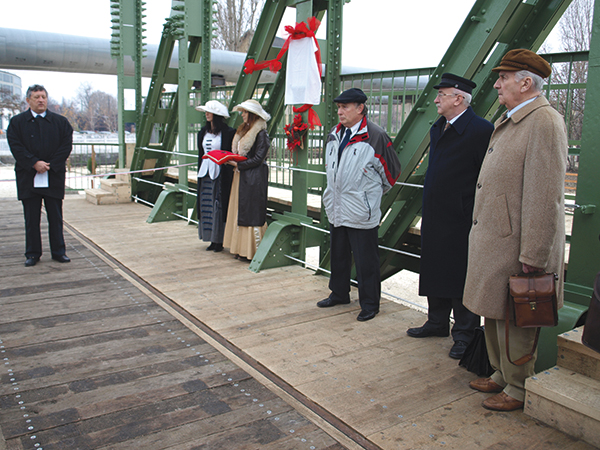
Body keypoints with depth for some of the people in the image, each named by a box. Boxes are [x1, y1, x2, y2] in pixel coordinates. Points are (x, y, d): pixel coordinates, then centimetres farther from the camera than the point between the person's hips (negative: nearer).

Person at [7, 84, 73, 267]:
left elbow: (66, 146, -1)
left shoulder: (60, 121, 7)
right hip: (28, 178, 0)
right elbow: (16, 147, -4)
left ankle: (58, 251, 15)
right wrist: (34, 163, -16)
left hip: (54, 177, 0)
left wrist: (50, 165, -11)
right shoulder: (17, 122, 6)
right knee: (31, 218, 6)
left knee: (56, 217, 5)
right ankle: (32, 253, 15)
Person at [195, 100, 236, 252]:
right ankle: (212, 240, 15)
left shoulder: (227, 132, -7)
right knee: (206, 205, 6)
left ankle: (220, 241, 5)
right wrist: (200, 171, 17)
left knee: (219, 206, -4)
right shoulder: (203, 132, 14)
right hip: (205, 172, 7)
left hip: (220, 173, -6)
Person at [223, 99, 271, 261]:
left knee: (251, 213, -6)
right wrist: (230, 160, 1)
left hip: (254, 178, -9)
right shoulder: (244, 130, 15)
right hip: (241, 176, 9)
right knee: (240, 211, 10)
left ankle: (252, 252, 1)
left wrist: (238, 164, -17)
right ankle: (242, 249, 17)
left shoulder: (261, 134, -12)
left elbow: (258, 159, -17)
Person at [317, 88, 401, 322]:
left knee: (365, 261, 2)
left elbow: (391, 171, -4)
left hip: (361, 212, -7)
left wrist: (373, 193, 7)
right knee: (338, 255, 19)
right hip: (336, 209, 7)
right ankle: (339, 294, 37)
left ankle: (369, 304, 17)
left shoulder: (375, 136, -13)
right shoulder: (334, 134, 9)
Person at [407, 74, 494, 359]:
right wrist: (428, 212, 17)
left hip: (462, 220, -8)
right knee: (434, 272, 17)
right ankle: (437, 323, 34)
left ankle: (465, 335, 16)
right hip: (434, 219, 8)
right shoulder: (438, 129, 13)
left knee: (461, 278, 1)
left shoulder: (481, 130, -14)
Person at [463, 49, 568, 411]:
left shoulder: (544, 122, -16)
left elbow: (544, 197, -21)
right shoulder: (508, 121, 15)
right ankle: (502, 376, 36)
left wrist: (532, 256, -21)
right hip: (494, 241, 10)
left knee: (514, 321, 4)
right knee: (495, 316, 19)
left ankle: (520, 390, 21)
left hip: (516, 245, -9)